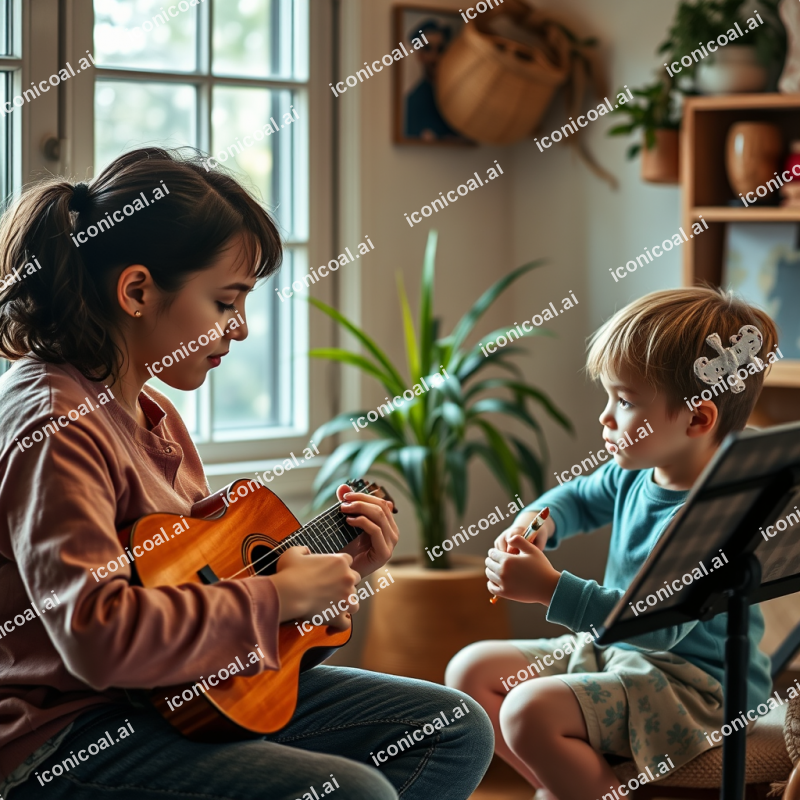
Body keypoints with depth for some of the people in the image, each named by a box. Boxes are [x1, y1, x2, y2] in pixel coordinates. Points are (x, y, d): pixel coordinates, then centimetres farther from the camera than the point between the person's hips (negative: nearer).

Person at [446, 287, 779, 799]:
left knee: (530, 711, -28)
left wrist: (551, 588, -31)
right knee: (471, 671, 9)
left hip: (694, 681, -10)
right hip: (618, 651, 10)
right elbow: (581, 497, 24)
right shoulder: (636, 473, 1)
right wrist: (538, 522, 1)